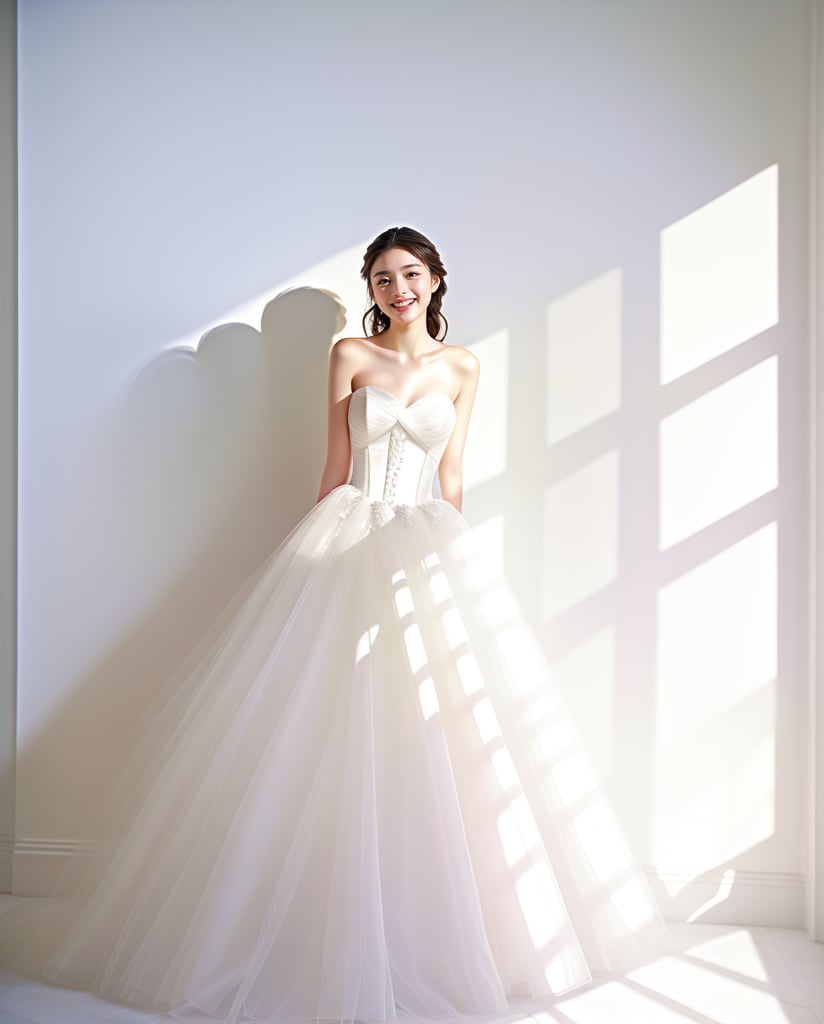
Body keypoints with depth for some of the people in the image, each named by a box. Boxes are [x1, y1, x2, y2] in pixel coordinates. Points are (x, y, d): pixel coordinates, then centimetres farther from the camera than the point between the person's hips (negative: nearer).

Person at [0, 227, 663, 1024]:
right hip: (347, 547, -1)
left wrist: (449, 557, 8)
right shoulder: (350, 355, 5)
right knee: (329, 737, -3)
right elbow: (335, 465, 6)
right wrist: (319, 554, 6)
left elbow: (451, 480, 11)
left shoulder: (461, 367, 10)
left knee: (439, 736, 0)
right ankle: (327, 936, 13)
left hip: (427, 552, 2)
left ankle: (425, 938, 17)